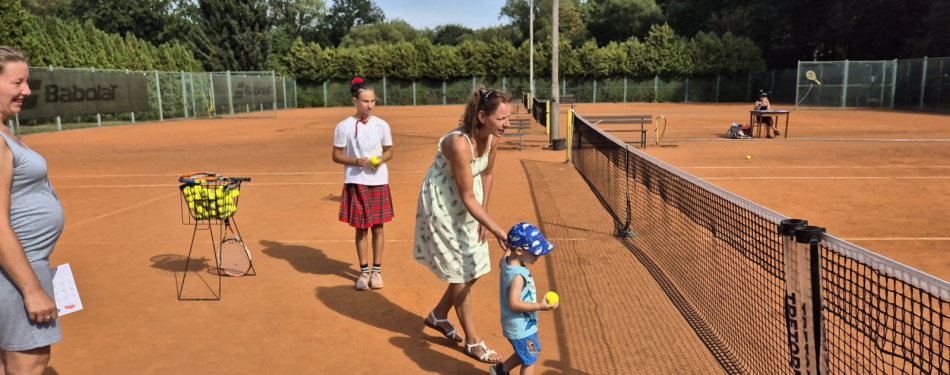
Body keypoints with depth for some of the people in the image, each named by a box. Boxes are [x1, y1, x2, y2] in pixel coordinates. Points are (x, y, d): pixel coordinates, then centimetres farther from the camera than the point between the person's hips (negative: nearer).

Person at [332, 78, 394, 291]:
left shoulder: (382, 125, 0)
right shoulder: (344, 127, -5)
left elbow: (389, 151, 10)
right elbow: (336, 155, 0)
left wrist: (382, 159, -12)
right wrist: (355, 161, -18)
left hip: (379, 183, 1)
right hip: (355, 183, -1)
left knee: (378, 227, 7)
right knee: (361, 229, 7)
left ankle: (377, 271, 21)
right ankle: (364, 272, 21)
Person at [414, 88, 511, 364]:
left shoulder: (492, 137, -11)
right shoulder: (460, 144, -33)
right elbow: (467, 198, -27)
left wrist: (484, 216, 7)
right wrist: (496, 230, -29)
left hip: (468, 205, 8)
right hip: (443, 205, -8)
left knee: (475, 268, 13)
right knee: (461, 273, 2)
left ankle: (438, 316, 36)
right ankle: (472, 341, 18)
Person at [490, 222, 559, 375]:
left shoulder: (508, 261, -4)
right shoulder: (518, 275, -32)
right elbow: (513, 303, -33)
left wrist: (510, 247, 21)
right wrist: (539, 306, -31)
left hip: (521, 325, 10)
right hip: (522, 327, -10)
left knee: (529, 353, 28)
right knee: (530, 360, 10)